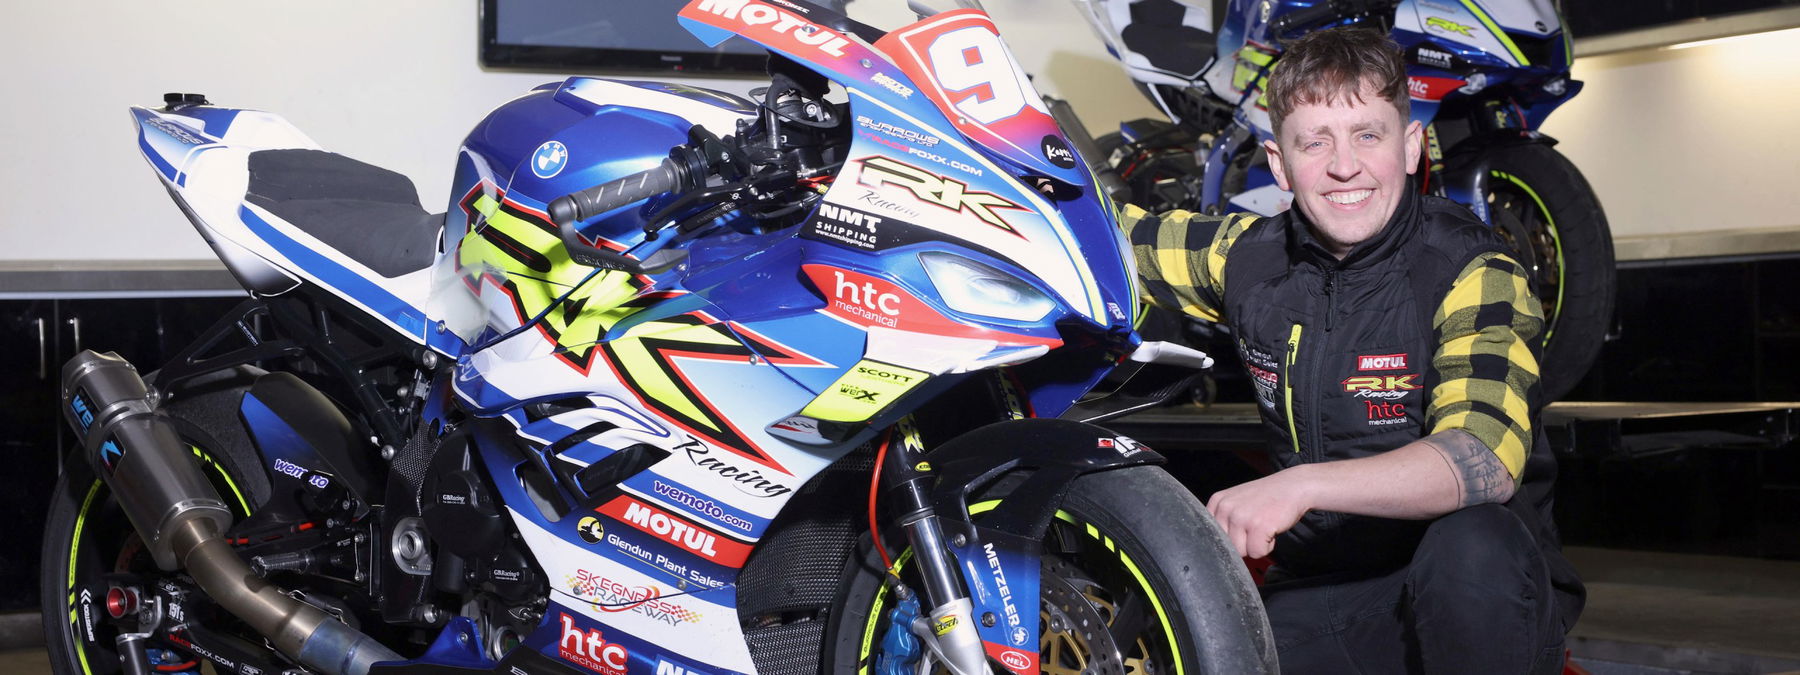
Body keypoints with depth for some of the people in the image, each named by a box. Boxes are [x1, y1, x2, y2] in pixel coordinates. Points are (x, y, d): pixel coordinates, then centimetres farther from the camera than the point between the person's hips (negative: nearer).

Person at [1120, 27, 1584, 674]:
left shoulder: (1472, 272, -12)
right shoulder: (1250, 256, 3)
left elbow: (1486, 459, -29)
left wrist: (1301, 486, -40)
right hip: (1316, 601, 4)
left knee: (1472, 549, -37)